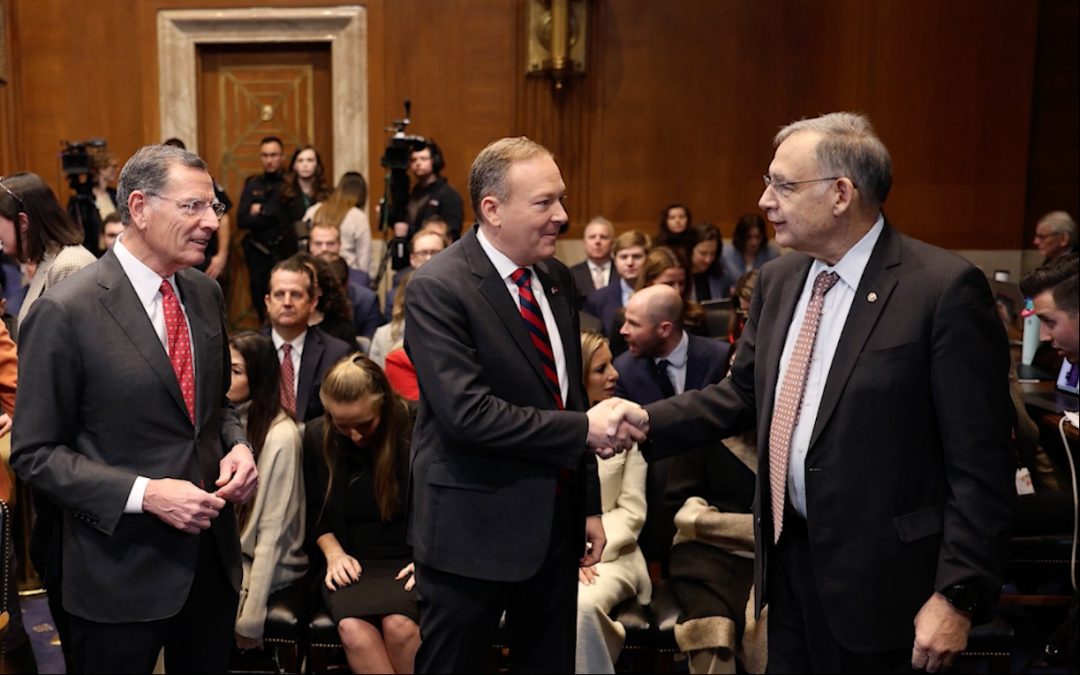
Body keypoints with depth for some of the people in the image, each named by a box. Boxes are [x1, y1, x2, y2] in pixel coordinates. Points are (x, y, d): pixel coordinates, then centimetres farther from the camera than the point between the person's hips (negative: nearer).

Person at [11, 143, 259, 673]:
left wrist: (236, 446, -4)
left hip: (212, 553, 6)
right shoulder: (64, 312, -15)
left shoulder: (205, 294, 5)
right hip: (122, 572, -6)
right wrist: (144, 494, -22)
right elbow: (34, 453, -12)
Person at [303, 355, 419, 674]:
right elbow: (315, 512, 15)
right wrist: (334, 553, -1)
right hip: (352, 563, 2)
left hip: (410, 562, -2)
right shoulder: (317, 437, 3)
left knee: (399, 624, -33)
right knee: (353, 628, -31)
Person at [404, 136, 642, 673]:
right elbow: (468, 413, -25)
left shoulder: (556, 277, 6)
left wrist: (589, 506, 12)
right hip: (474, 532, -7)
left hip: (556, 522, 7)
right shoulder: (437, 288, -17)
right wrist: (583, 429, -21)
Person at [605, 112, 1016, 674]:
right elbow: (744, 393, 12)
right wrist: (649, 421, -1)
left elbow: (981, 461, -15)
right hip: (789, 557, 6)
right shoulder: (778, 279, 5)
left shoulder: (944, 288, -16)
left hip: (879, 575, -6)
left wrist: (957, 595, -16)